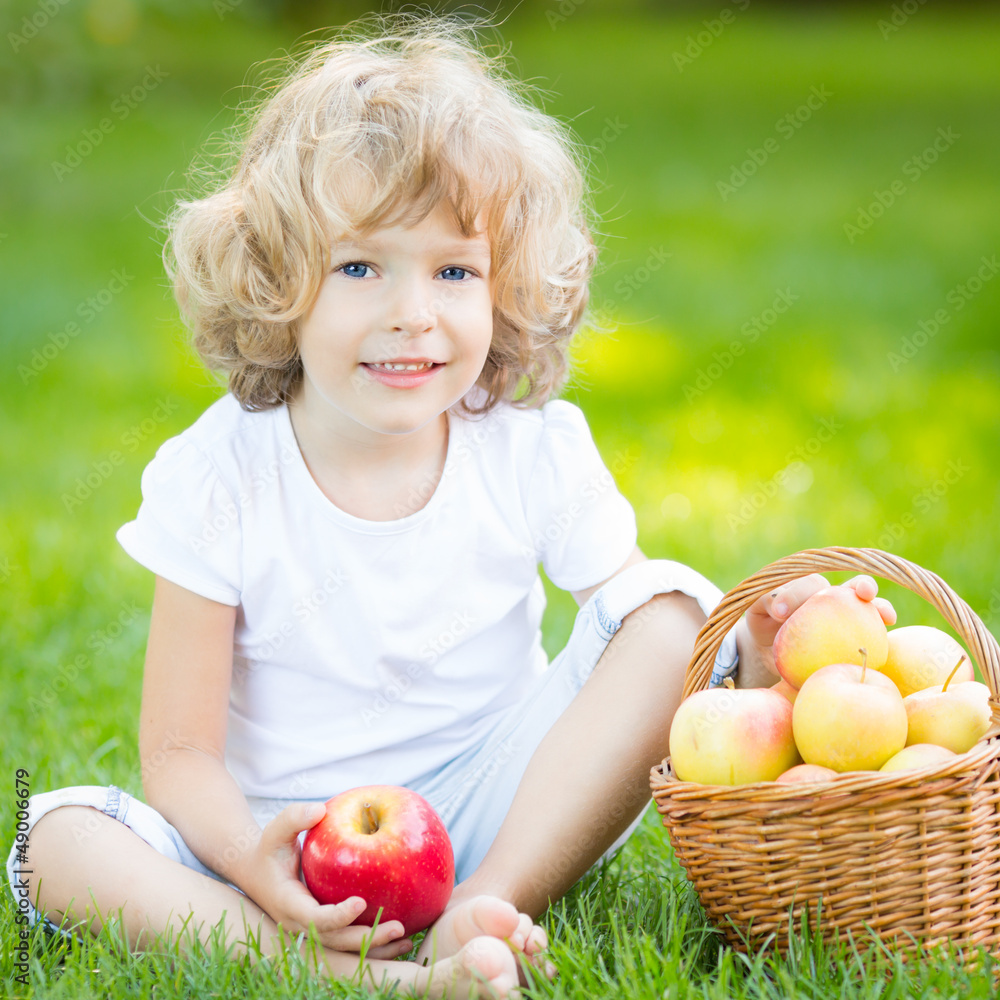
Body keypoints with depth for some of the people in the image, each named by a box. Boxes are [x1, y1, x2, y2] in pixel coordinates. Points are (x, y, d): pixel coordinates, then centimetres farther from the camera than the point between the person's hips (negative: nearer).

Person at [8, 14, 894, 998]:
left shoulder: (535, 451, -7)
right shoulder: (216, 481, -11)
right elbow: (181, 751, -11)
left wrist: (749, 651, -28)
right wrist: (252, 866, -33)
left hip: (505, 826, 1)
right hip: (295, 847, -1)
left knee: (671, 603, -16)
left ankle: (479, 919, -27)